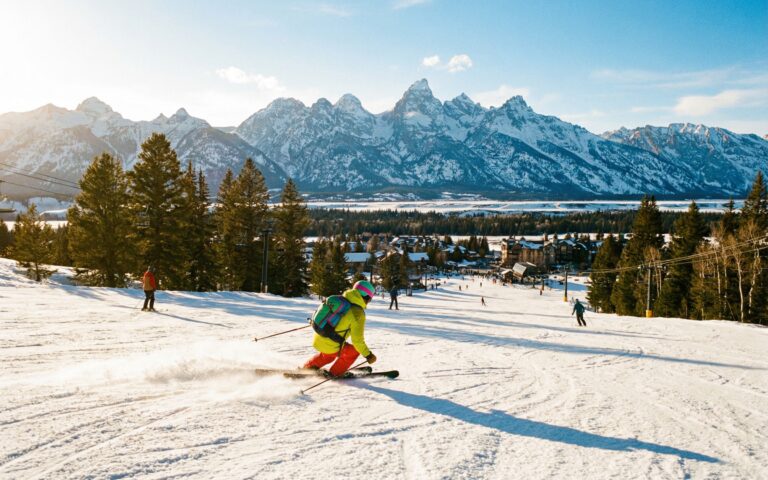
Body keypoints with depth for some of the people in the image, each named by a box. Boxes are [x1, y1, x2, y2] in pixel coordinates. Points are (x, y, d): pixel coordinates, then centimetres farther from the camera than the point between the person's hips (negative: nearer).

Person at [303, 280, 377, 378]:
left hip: (317, 340, 7)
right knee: (354, 351, 16)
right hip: (330, 346, -7)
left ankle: (308, 367, 41)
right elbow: (357, 340, -17)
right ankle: (335, 373, 21)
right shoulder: (358, 313, -17)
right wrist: (368, 355, -6)